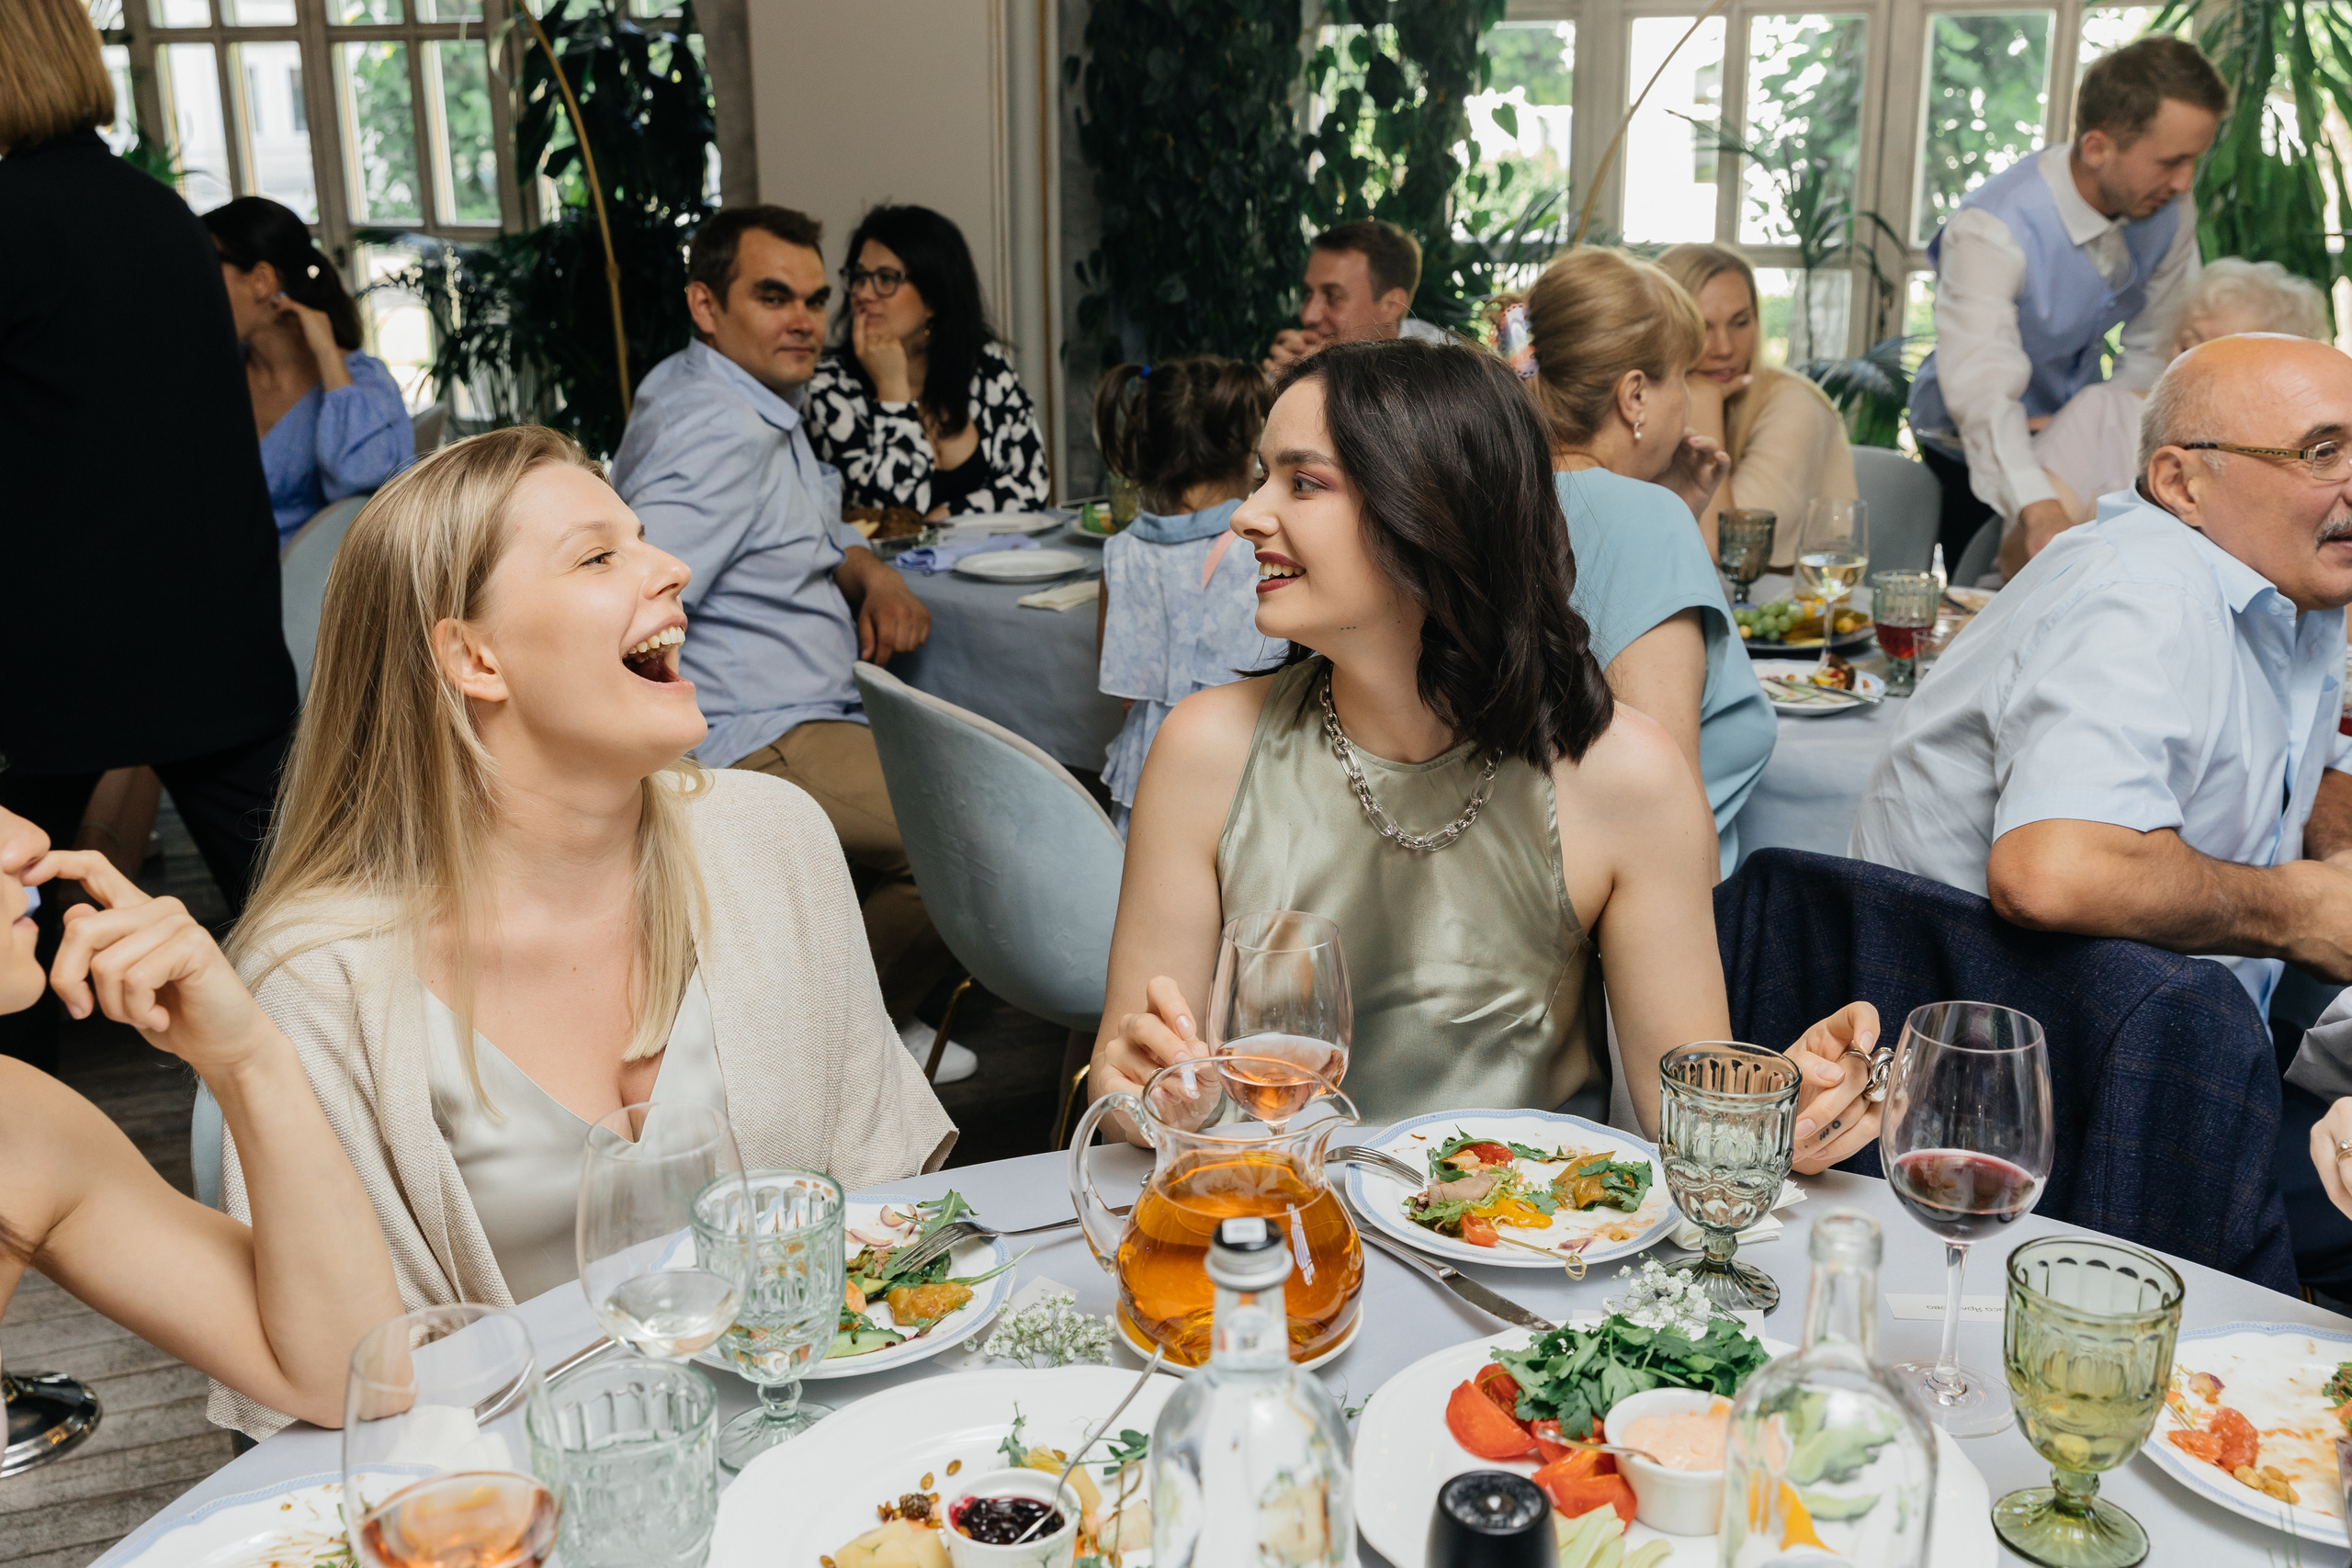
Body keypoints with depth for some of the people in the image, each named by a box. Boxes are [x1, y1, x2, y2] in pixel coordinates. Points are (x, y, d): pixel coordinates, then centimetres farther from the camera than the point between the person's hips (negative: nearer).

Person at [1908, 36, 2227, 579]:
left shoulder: (2172, 211, -12)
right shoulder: (1988, 230, -32)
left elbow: (2154, 349, -2)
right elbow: (1982, 389, -47)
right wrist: (2039, 510, -62)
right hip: (1977, 453, -5)